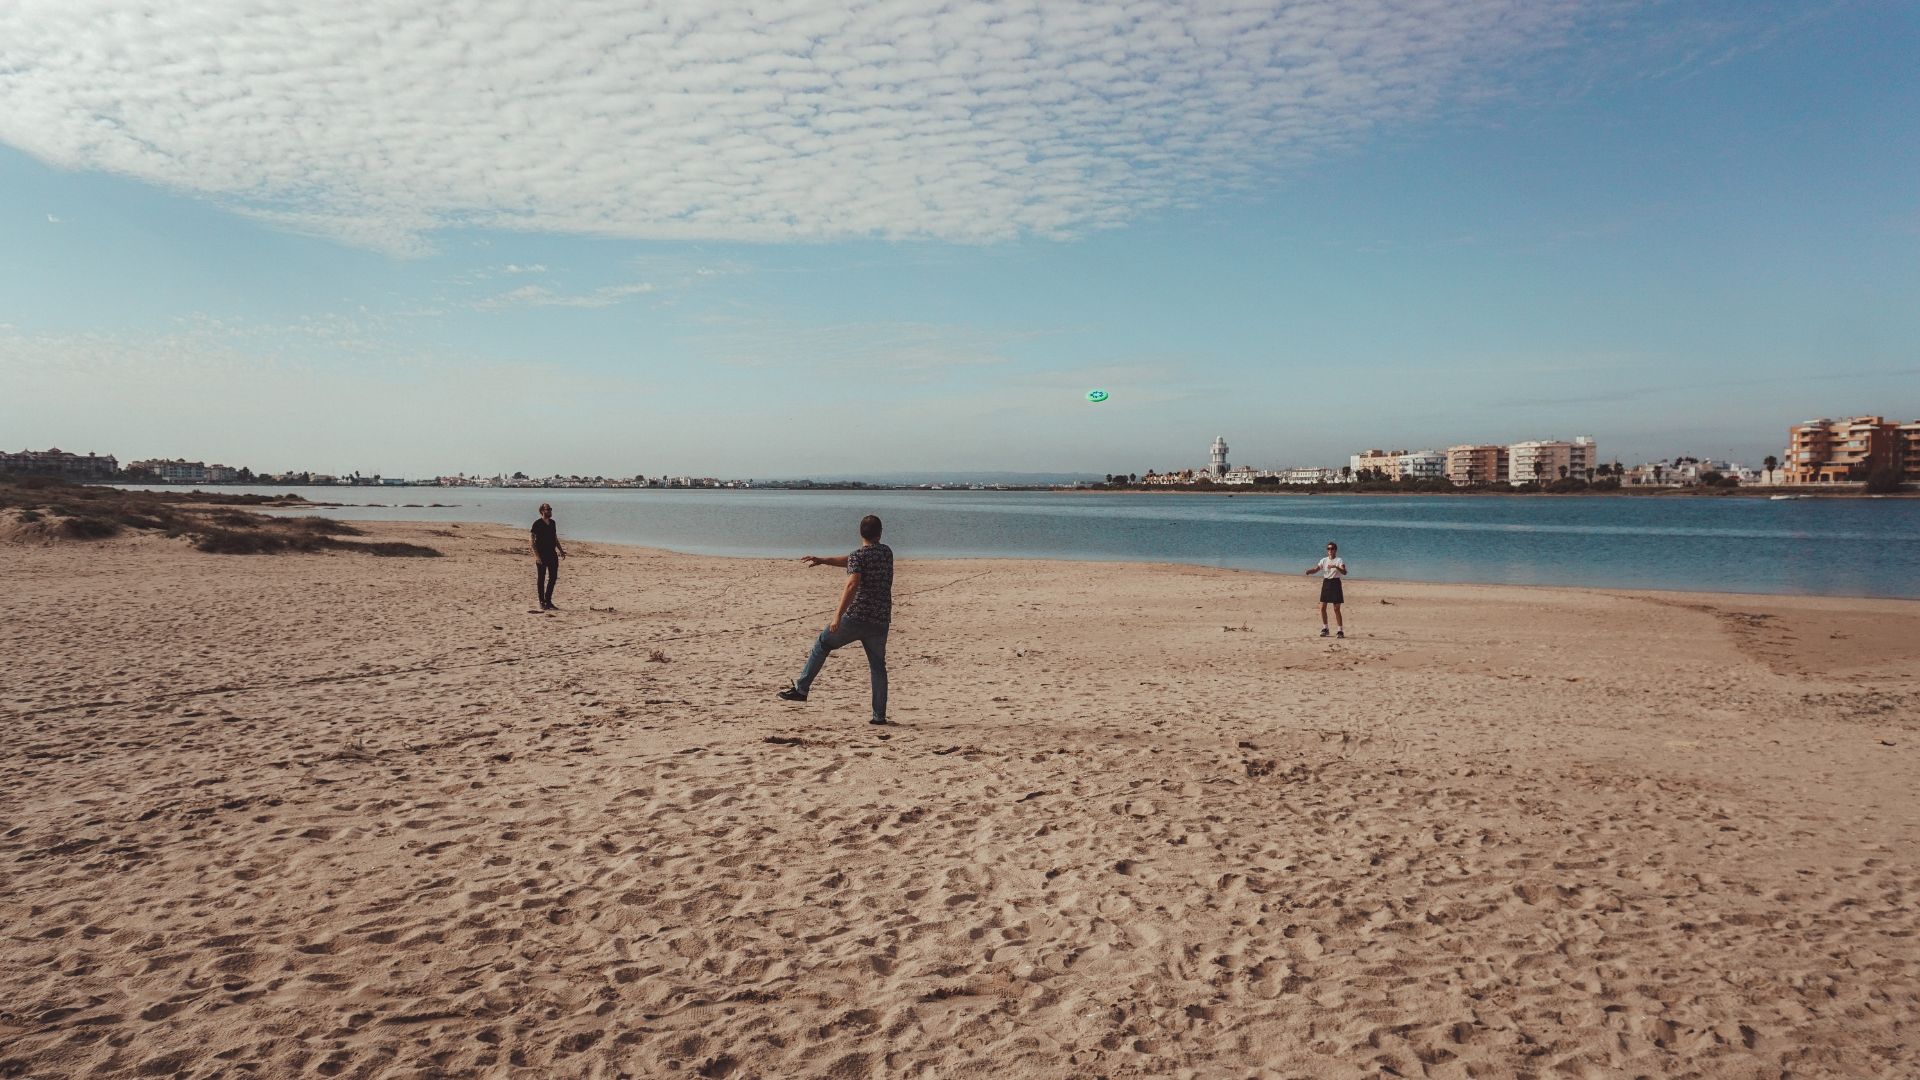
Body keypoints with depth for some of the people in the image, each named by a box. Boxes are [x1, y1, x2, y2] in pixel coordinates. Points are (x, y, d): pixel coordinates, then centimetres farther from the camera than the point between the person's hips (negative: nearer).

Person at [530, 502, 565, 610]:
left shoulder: (552, 523, 12)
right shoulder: (537, 523, -9)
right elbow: (532, 540, -12)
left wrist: (560, 550, 18)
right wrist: (536, 555, -19)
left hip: (552, 554, 7)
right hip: (541, 555, -7)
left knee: (553, 577, 7)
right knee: (541, 578, 1)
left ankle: (548, 601, 18)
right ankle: (542, 603, 7)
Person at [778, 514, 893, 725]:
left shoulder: (858, 555, -6)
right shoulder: (886, 552, 13)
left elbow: (852, 584, -21)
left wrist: (837, 616, -25)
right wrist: (823, 561, 26)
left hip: (856, 617, -4)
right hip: (881, 621, 4)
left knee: (822, 644, 15)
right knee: (878, 666, 9)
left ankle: (801, 688, 15)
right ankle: (880, 715, 6)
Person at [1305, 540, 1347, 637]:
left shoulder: (1339, 560, -6)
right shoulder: (1324, 560, 8)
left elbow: (1344, 572, -20)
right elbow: (1315, 569, 1)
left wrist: (1336, 566, -37)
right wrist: (1309, 570, -21)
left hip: (1335, 583, -4)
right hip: (1326, 583, 4)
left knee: (1336, 609, -5)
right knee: (1322, 607, 2)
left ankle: (1340, 630, 1)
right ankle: (1324, 628, 16)